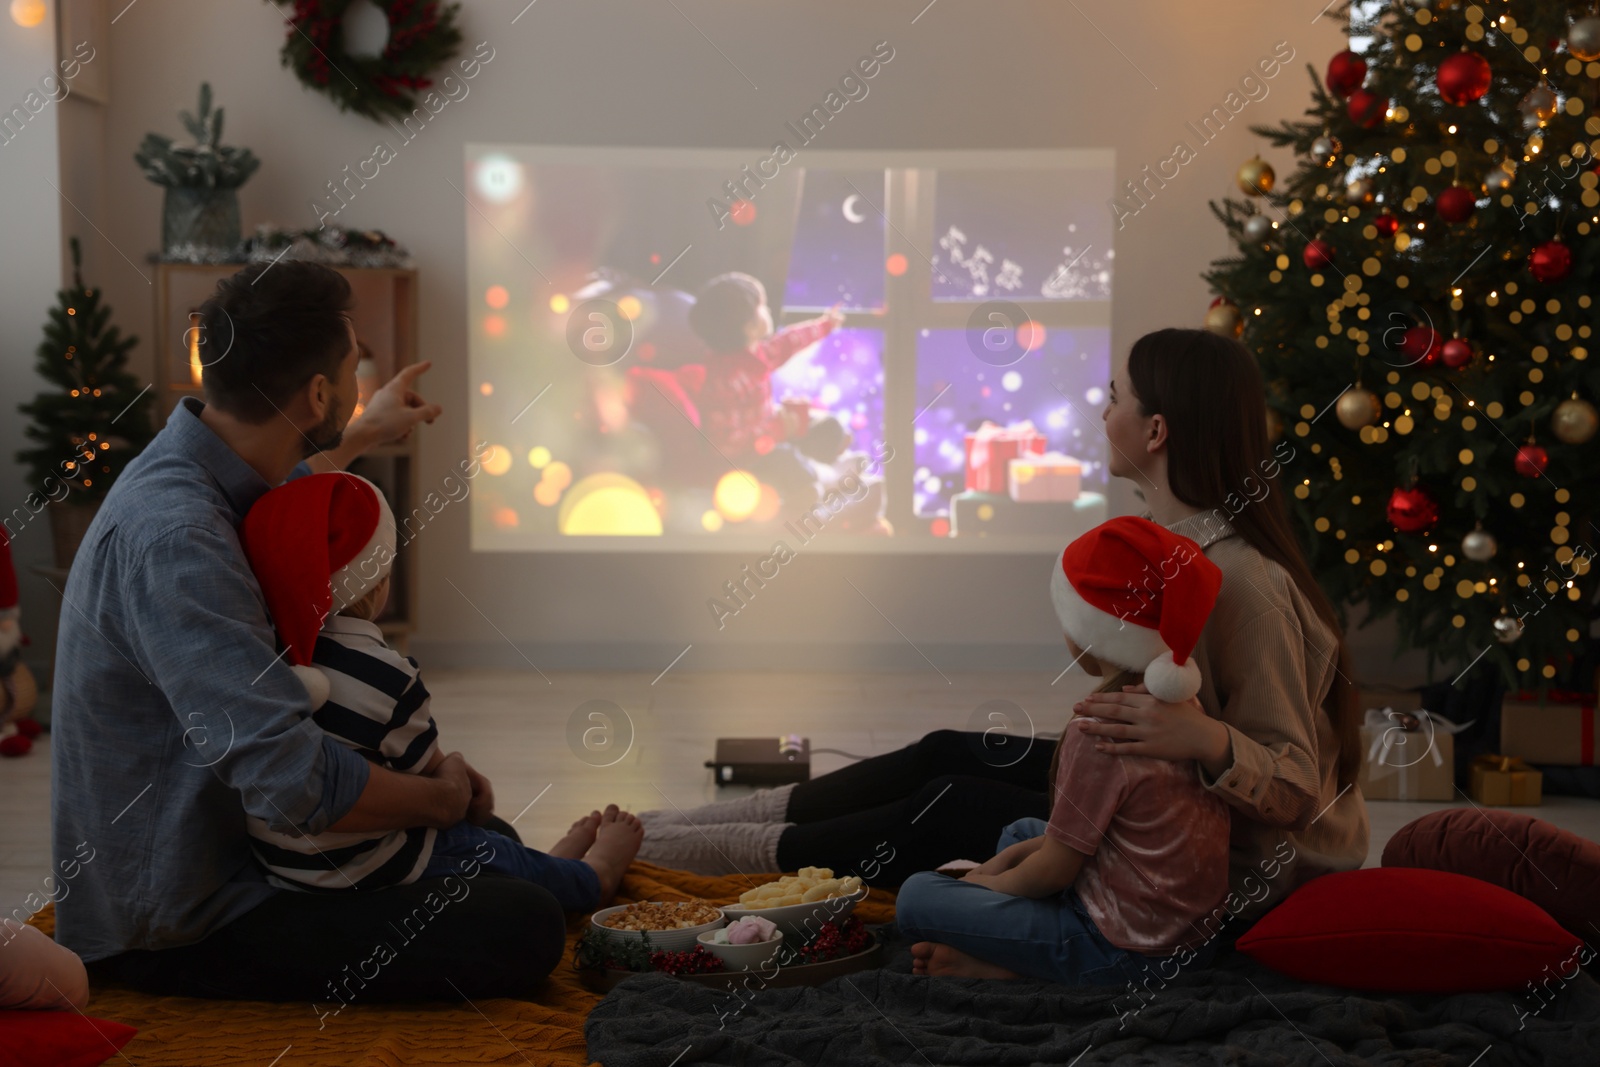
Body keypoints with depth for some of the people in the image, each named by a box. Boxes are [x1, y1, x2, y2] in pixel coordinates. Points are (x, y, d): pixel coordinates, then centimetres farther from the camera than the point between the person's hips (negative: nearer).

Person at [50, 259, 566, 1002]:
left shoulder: (182, 473, 3)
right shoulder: (173, 539, -31)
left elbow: (274, 494, 34)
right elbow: (297, 783, -36)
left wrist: (365, 435, 48)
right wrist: (444, 796, -18)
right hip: (175, 930, -11)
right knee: (521, 931, -22)